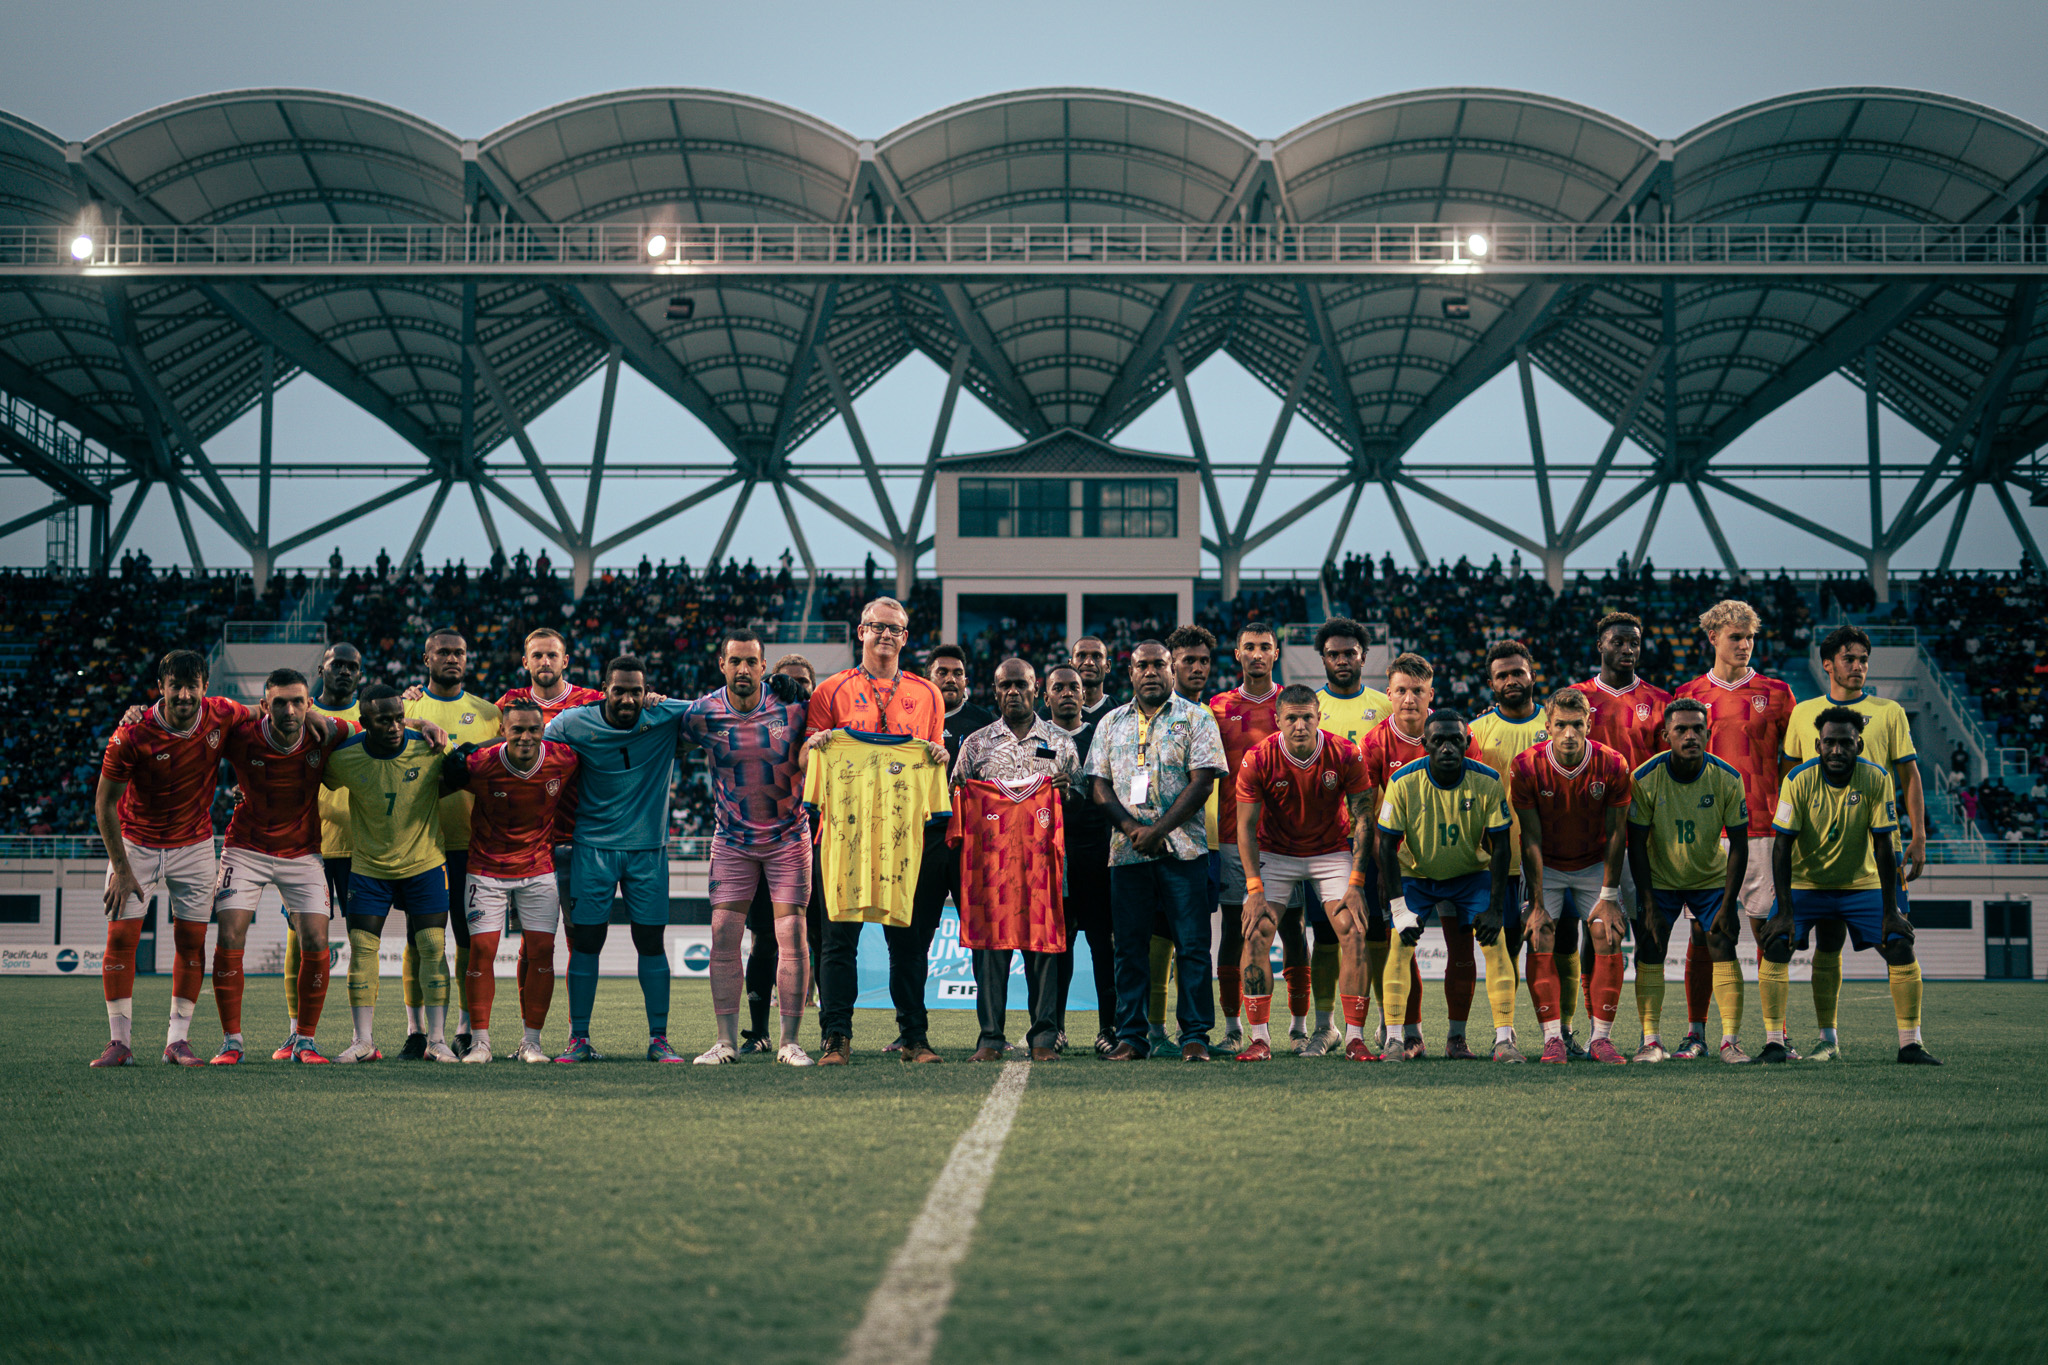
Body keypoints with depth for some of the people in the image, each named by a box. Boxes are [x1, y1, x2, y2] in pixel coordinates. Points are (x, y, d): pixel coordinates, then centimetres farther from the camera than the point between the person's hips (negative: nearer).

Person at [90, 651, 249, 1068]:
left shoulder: (223, 715, -15)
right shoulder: (132, 735, -23)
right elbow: (105, 802, -14)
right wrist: (122, 869, -16)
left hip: (194, 845, 2)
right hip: (136, 843, -2)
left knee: (191, 940, 0)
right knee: (121, 936, -7)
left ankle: (178, 1040, 8)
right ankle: (120, 1042, 0)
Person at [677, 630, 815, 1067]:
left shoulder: (793, 705, -11)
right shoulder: (703, 714, -8)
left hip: (788, 837, -1)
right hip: (732, 840, 1)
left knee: (792, 935, -5)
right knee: (724, 934, -5)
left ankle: (790, 1042, 1)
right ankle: (726, 1041, 2)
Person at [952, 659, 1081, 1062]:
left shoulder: (1060, 743, 14)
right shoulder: (976, 744, 15)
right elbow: (955, 798, 17)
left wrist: (1066, 791, -5)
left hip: (1042, 858, 0)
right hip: (988, 858, 0)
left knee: (1042, 942, -4)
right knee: (989, 943, -5)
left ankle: (1044, 1036, 0)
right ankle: (991, 1037, -2)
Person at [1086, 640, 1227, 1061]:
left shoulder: (1195, 718, 5)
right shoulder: (1111, 723, 16)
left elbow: (1202, 782, -3)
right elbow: (1100, 786, 10)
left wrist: (1158, 830, -11)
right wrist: (1131, 827, -8)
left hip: (1182, 849, -3)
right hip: (1127, 850, 3)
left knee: (1192, 945, -4)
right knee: (1130, 947, 2)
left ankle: (1195, 1036, -1)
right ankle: (1130, 1037, 7)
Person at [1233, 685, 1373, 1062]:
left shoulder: (1345, 755, -17)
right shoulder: (1258, 759, -18)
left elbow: (1362, 819, -10)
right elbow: (1246, 825, -12)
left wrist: (1355, 883, -17)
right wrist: (1255, 889, -19)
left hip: (1332, 851, 0)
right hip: (1275, 852, 0)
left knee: (1355, 932, -13)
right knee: (1256, 934, -14)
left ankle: (1355, 1037, -6)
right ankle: (1260, 1038, -6)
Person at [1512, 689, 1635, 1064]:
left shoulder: (1612, 766, -20)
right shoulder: (1526, 767, -22)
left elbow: (1616, 834, -10)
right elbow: (1531, 838, -15)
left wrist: (1608, 897, -10)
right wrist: (1538, 904, -15)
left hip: (1596, 863, 1)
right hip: (1545, 865, -1)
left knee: (1608, 937, -12)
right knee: (1540, 940, -14)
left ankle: (1602, 1038, -6)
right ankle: (1554, 1038, -12)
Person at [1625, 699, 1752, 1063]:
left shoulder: (1727, 779, -17)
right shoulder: (1646, 778, -19)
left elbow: (1738, 845, -10)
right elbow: (1636, 844, -12)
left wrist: (1728, 903, -15)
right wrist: (1649, 904, -16)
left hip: (1712, 879, 0)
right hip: (1660, 880, 0)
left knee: (1723, 948, -12)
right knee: (1649, 952, -11)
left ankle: (1731, 1041, -10)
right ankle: (1651, 1041, -8)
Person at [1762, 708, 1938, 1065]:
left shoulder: (1876, 778, -16)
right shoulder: (1799, 780, -19)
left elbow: (1883, 846, -13)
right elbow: (1782, 847, -16)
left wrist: (1890, 912, -15)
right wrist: (1784, 911, -22)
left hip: (1861, 884, 1)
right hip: (1805, 884, -1)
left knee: (1900, 947, -12)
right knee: (1776, 944, -20)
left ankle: (1911, 1044, -2)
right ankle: (1774, 1043, -12)